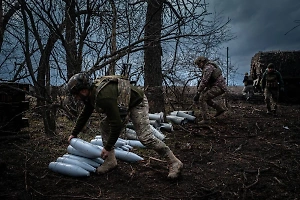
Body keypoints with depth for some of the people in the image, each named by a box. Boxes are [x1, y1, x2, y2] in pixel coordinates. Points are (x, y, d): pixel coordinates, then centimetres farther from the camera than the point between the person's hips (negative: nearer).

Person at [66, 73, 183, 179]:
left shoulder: (104, 97, -35)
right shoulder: (92, 93, -4)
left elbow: (117, 124, -34)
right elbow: (84, 115, 15)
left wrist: (108, 148, -23)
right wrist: (74, 134, 21)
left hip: (137, 103, -10)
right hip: (123, 106, 10)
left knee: (145, 137, -17)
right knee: (104, 125, 0)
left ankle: (174, 163, -6)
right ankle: (110, 161, 8)